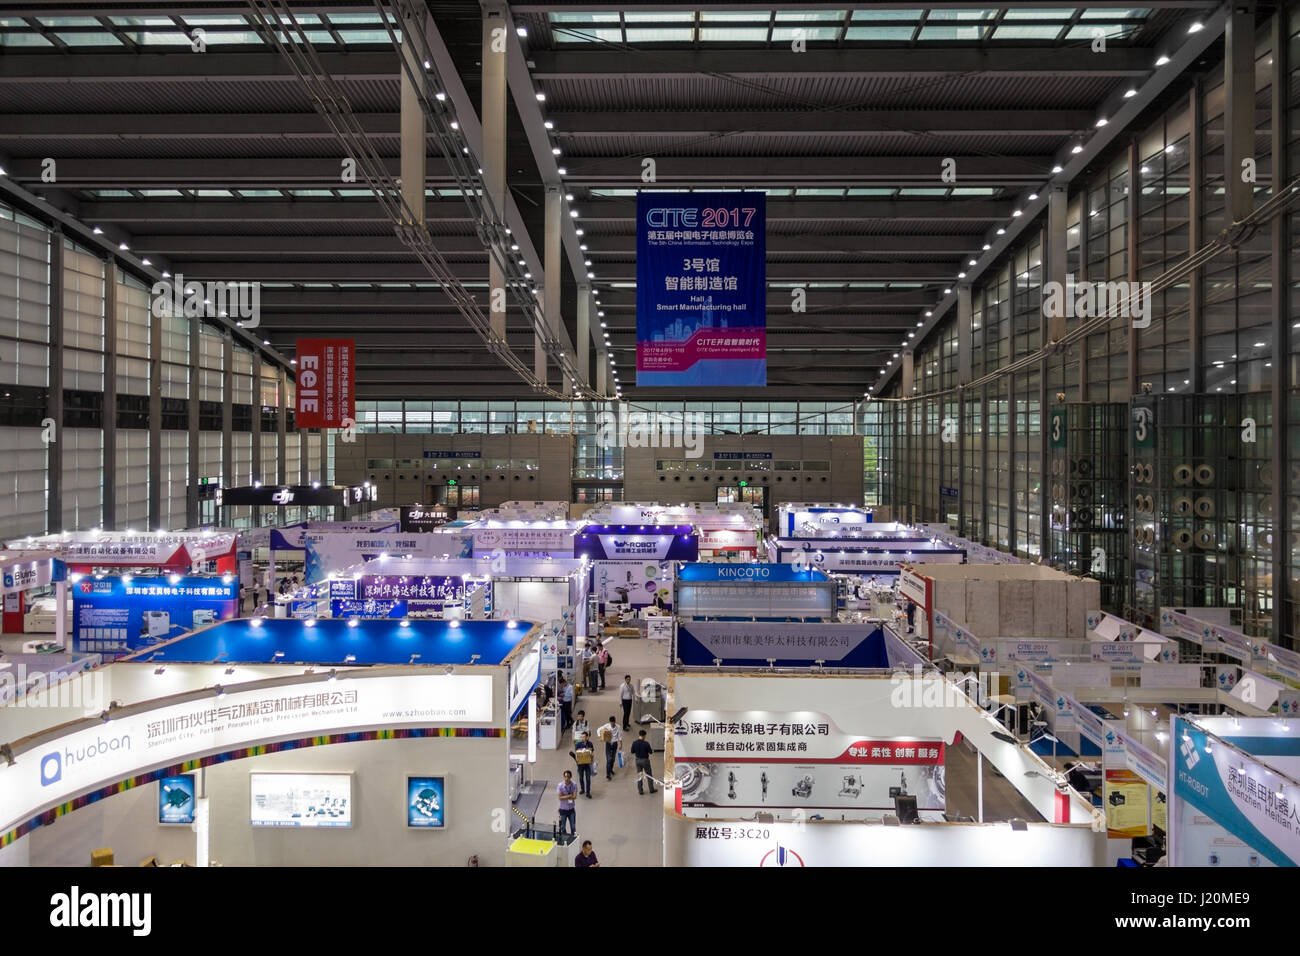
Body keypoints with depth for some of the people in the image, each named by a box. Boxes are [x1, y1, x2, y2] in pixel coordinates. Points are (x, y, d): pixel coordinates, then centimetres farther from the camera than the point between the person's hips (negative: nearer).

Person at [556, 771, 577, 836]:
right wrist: (570, 795, -19)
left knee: (573, 827, 6)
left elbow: (574, 796, -17)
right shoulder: (560, 785, -15)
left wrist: (565, 796, -18)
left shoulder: (574, 785, -10)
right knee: (562, 827, 9)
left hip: (571, 809, 1)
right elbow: (560, 798, -19)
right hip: (563, 809, -1)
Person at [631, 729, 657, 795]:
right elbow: (650, 752, -12)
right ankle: (651, 789, 22)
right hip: (645, 760, -3)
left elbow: (632, 752, 1)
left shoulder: (634, 743, -9)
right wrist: (652, 749, 9)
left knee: (639, 775, 14)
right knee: (649, 775, 12)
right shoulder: (646, 743, -20)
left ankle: (640, 790, 16)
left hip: (638, 760, 3)